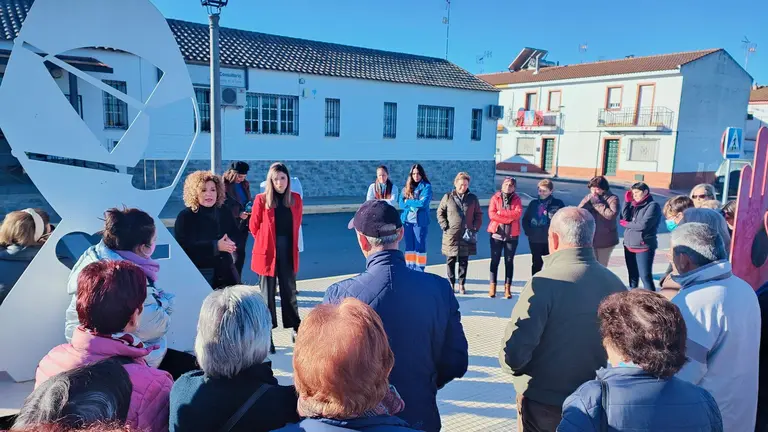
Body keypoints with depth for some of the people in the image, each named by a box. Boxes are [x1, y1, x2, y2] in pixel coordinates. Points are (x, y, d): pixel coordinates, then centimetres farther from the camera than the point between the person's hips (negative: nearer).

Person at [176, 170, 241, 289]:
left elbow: (237, 235, 12)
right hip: (198, 275, -5)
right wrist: (215, 246, -24)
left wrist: (229, 242, -13)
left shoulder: (224, 211, 8)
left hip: (225, 272, 5)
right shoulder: (185, 216, -8)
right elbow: (184, 246, -17)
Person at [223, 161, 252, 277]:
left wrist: (250, 208, -2)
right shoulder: (223, 186, -13)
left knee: (240, 254, 10)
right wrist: (238, 214, -21)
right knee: (236, 255, -5)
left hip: (243, 224, 6)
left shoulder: (245, 184, 8)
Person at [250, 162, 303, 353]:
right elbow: (254, 226, 3)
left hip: (289, 253, 2)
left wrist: (289, 242, 13)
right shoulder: (261, 199, -6)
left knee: (290, 292, 12)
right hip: (267, 252, -2)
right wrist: (265, 243, 9)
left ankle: (297, 330, 26)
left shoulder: (296, 199, 2)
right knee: (267, 293, 5)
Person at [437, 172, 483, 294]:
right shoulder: (448, 197, 3)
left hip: (467, 235, 1)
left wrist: (475, 228, 0)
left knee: (464, 261, 7)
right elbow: (440, 212, 7)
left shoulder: (473, 198, 7)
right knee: (450, 260, 4)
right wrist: (445, 226, -4)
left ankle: (461, 284, 16)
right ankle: (451, 283, 15)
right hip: (451, 235, -1)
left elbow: (479, 215, 11)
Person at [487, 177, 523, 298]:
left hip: (512, 235, 0)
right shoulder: (495, 198, 3)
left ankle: (507, 287, 10)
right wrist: (509, 218, -14)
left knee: (509, 261, 5)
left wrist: (501, 212, -15)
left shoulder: (517, 199, 5)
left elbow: (518, 213, -12)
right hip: (496, 234, 0)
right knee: (495, 261, 3)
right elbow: (491, 214, -11)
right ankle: (492, 286, 9)